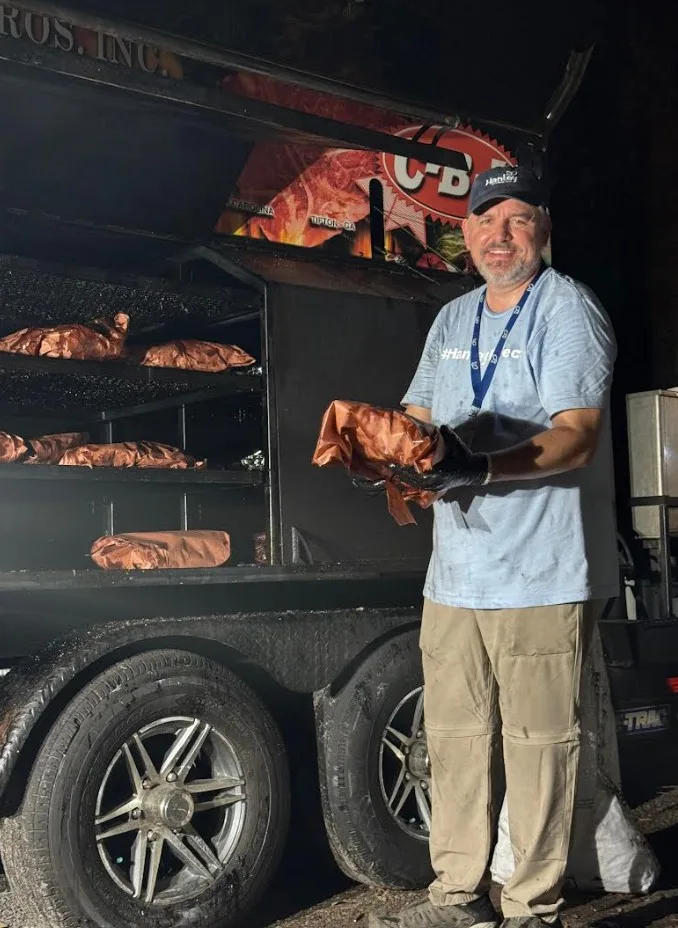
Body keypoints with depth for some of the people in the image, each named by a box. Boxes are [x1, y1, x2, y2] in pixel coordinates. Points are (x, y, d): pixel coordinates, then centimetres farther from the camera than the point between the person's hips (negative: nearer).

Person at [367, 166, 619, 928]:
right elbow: (415, 414, 20)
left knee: (537, 744, -1)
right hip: (455, 570, 7)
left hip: (541, 576, -7)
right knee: (453, 739, 12)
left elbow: (576, 436, -16)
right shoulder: (452, 321, 18)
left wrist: (480, 469, -31)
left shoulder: (568, 310, -5)